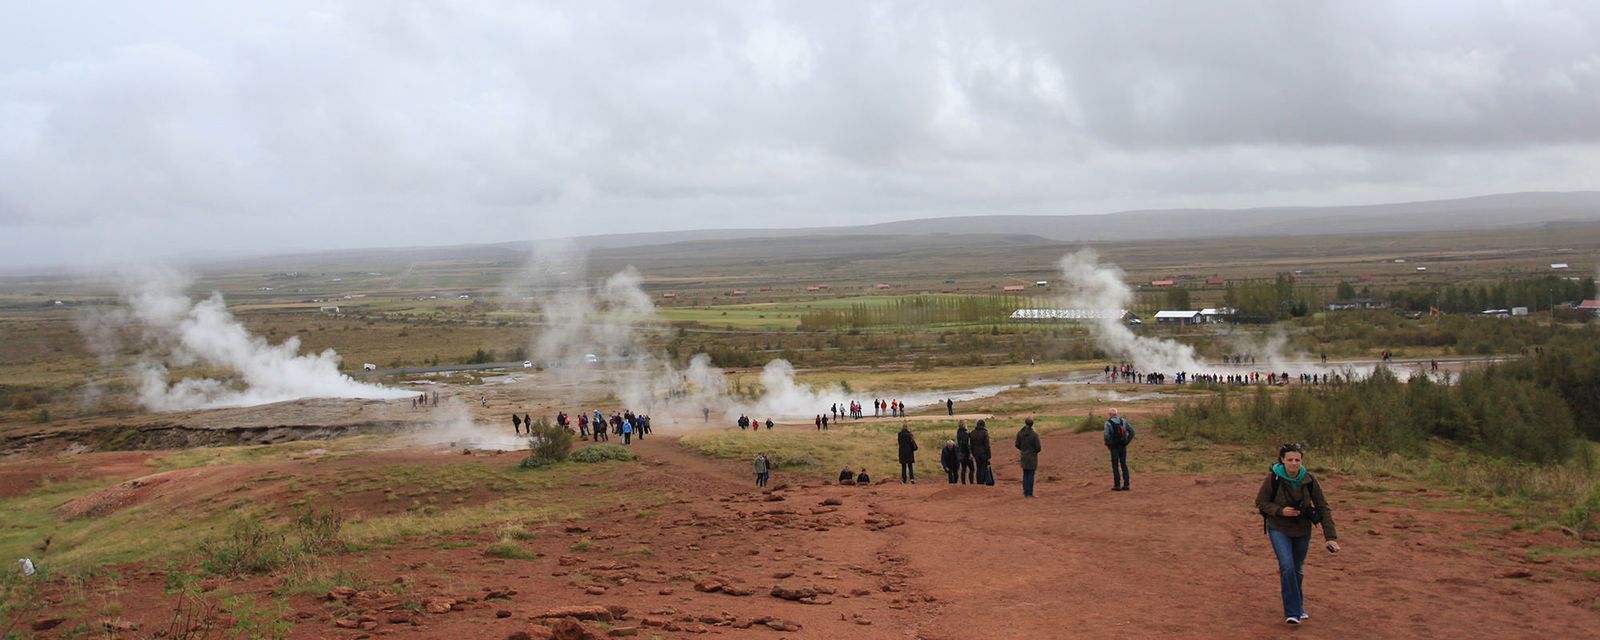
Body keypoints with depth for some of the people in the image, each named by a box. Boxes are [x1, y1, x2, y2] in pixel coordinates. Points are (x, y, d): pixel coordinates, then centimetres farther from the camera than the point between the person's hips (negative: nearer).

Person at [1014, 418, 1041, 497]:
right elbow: (1038, 448, -14)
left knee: (1025, 475, 13)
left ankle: (1025, 493, 15)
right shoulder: (1034, 434, -17)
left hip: (1024, 457, 4)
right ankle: (1030, 493, 4)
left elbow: (1017, 445, 2)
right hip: (1032, 457, -4)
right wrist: (1035, 451, 8)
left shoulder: (1020, 433, -5)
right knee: (1031, 475, 3)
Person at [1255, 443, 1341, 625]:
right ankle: (1292, 612, -12)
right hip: (1279, 529, -3)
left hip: (1302, 530, 3)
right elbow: (1260, 502, -8)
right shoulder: (1273, 478, -20)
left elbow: (1323, 507, -9)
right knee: (1287, 566, -19)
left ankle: (1298, 606, 38)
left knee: (1298, 570, 16)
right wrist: (1280, 511, -26)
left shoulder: (1309, 480, -15)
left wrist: (1331, 536, -15)